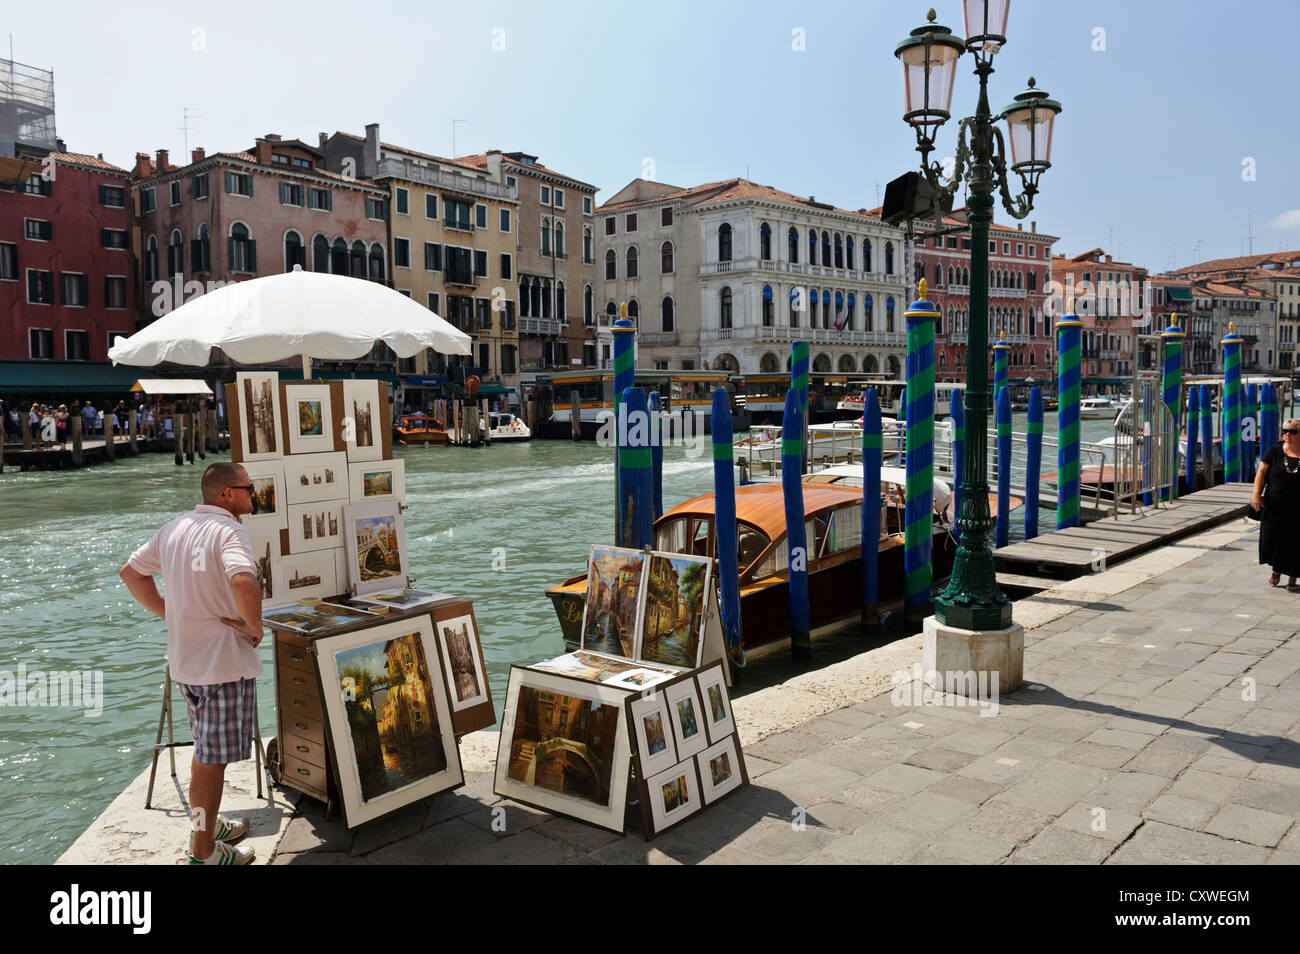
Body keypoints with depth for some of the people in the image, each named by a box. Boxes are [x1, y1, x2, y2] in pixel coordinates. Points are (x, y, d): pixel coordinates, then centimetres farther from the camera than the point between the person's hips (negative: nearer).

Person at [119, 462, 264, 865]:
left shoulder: (175, 528, 9)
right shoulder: (229, 531, -19)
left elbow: (131, 572, 19)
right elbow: (243, 584, -37)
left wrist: (170, 615, 14)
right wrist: (254, 627, -20)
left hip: (185, 660, 8)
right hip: (226, 661, -8)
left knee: (205, 750, 23)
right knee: (213, 758, 3)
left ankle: (207, 825, 38)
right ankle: (204, 852, 14)